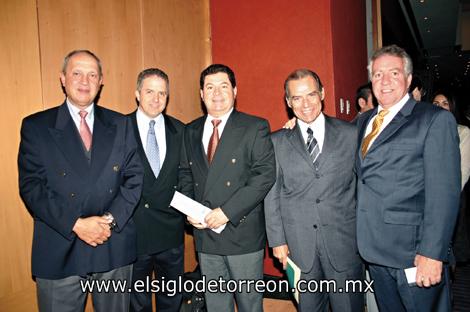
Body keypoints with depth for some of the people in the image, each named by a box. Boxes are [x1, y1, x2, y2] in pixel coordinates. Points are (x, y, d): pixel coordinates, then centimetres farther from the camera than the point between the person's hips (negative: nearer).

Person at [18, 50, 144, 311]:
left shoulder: (121, 124, 6)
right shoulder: (36, 126, 1)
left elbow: (134, 177, 1)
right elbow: (31, 186, -6)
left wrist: (111, 219, -12)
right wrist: (76, 224, -16)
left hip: (115, 248, 2)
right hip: (60, 251, -1)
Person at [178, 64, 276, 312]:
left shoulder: (255, 127, -6)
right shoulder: (191, 131, 10)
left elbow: (265, 174, -14)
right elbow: (185, 175, 13)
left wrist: (227, 211, -19)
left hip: (243, 233, -4)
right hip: (205, 233, 4)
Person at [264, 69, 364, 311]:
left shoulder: (350, 134, 1)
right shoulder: (277, 142, 2)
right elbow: (272, 194, 3)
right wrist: (277, 239, 0)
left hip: (344, 243, 0)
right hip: (299, 245, 1)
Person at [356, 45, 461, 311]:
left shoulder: (435, 119, -8)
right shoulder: (364, 121, 12)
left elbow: (444, 192, -14)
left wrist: (431, 254, -19)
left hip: (414, 250, -5)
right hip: (374, 248, 6)